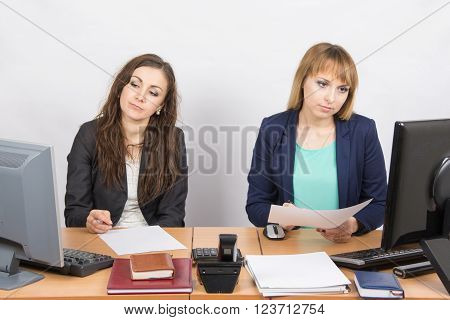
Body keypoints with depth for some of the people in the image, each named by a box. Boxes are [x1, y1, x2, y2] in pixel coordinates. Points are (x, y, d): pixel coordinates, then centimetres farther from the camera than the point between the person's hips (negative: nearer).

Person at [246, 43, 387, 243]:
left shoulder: (363, 131, 0)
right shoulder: (272, 130, 0)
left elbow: (379, 204, 3)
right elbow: (255, 205, 2)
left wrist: (352, 225, -18)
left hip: (344, 247, 0)